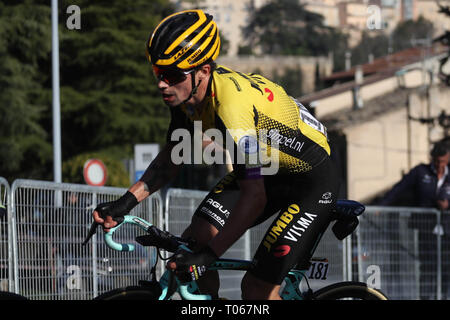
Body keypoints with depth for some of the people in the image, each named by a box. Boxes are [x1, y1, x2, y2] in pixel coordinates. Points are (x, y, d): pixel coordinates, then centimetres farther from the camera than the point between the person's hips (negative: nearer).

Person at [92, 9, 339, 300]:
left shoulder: (233, 105, -37)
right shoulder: (188, 92, -12)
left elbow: (254, 197, -35)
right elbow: (172, 157, 4)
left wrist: (209, 254, -38)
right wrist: (126, 202, -9)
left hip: (312, 179, -8)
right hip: (263, 168, 8)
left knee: (257, 287, -12)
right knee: (193, 241, -8)